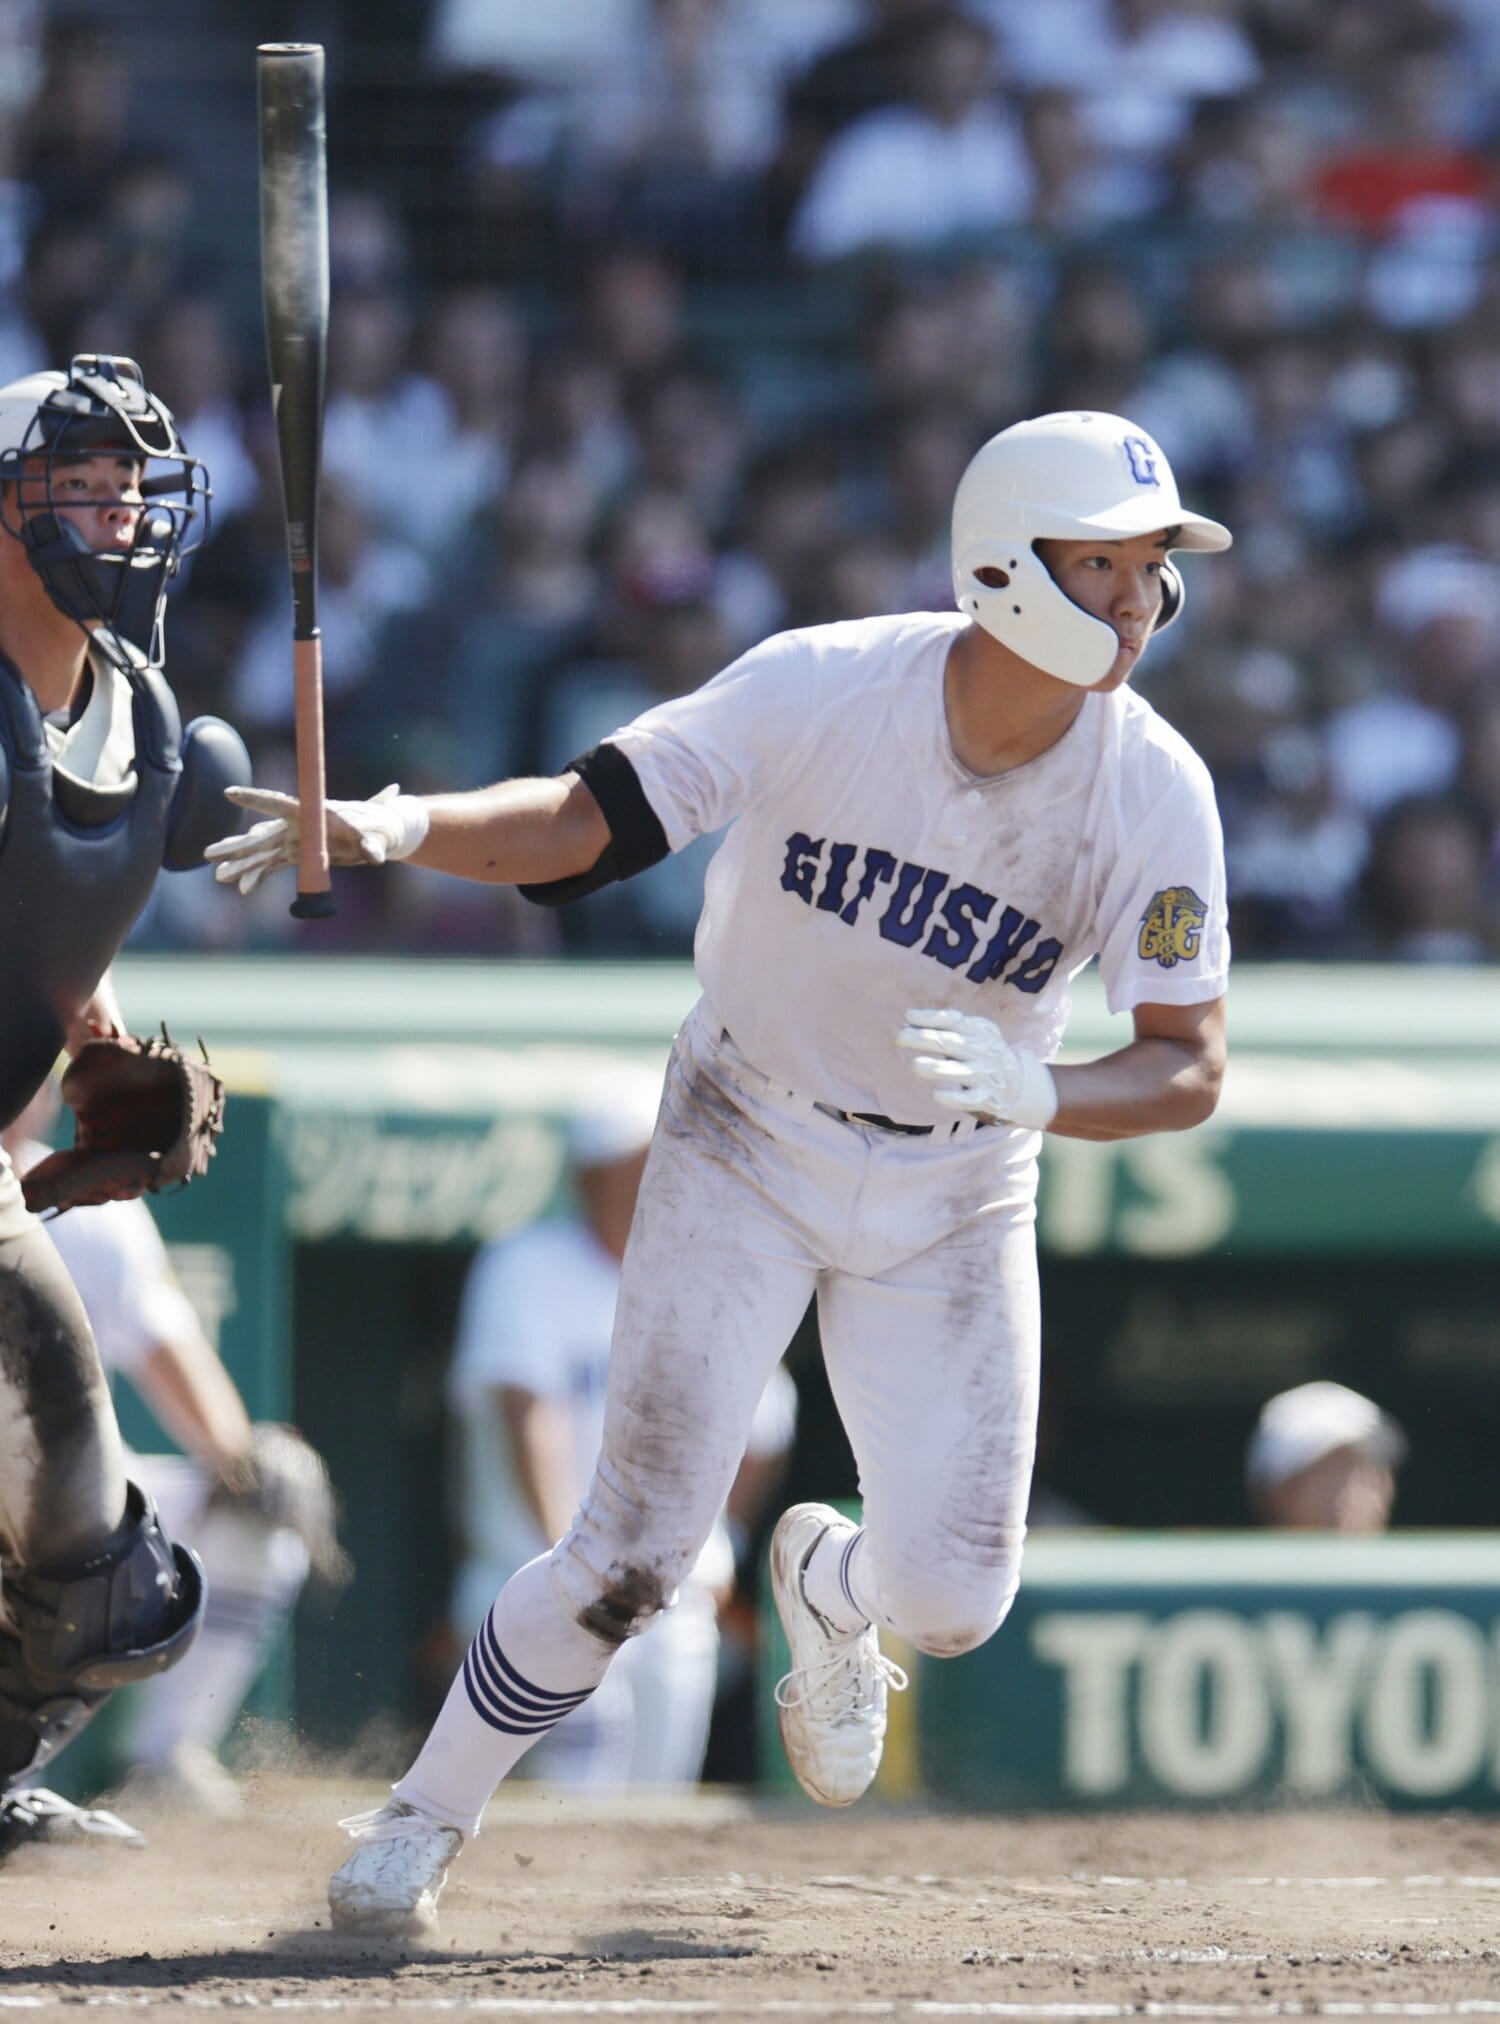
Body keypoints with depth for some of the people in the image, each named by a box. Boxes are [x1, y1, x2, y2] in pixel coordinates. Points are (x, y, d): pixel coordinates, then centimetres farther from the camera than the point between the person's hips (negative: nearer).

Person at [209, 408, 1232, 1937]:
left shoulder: (1154, 791, -17)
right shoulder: (820, 692, -22)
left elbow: (1190, 1070, -15)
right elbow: (580, 821, -21)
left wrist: (1036, 1090, -36)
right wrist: (391, 827, -40)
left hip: (955, 1193, 2)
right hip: (746, 1145, -2)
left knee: (949, 1599, -7)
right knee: (636, 1552, -11)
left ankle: (826, 1584, 31)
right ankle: (424, 1820, 11)